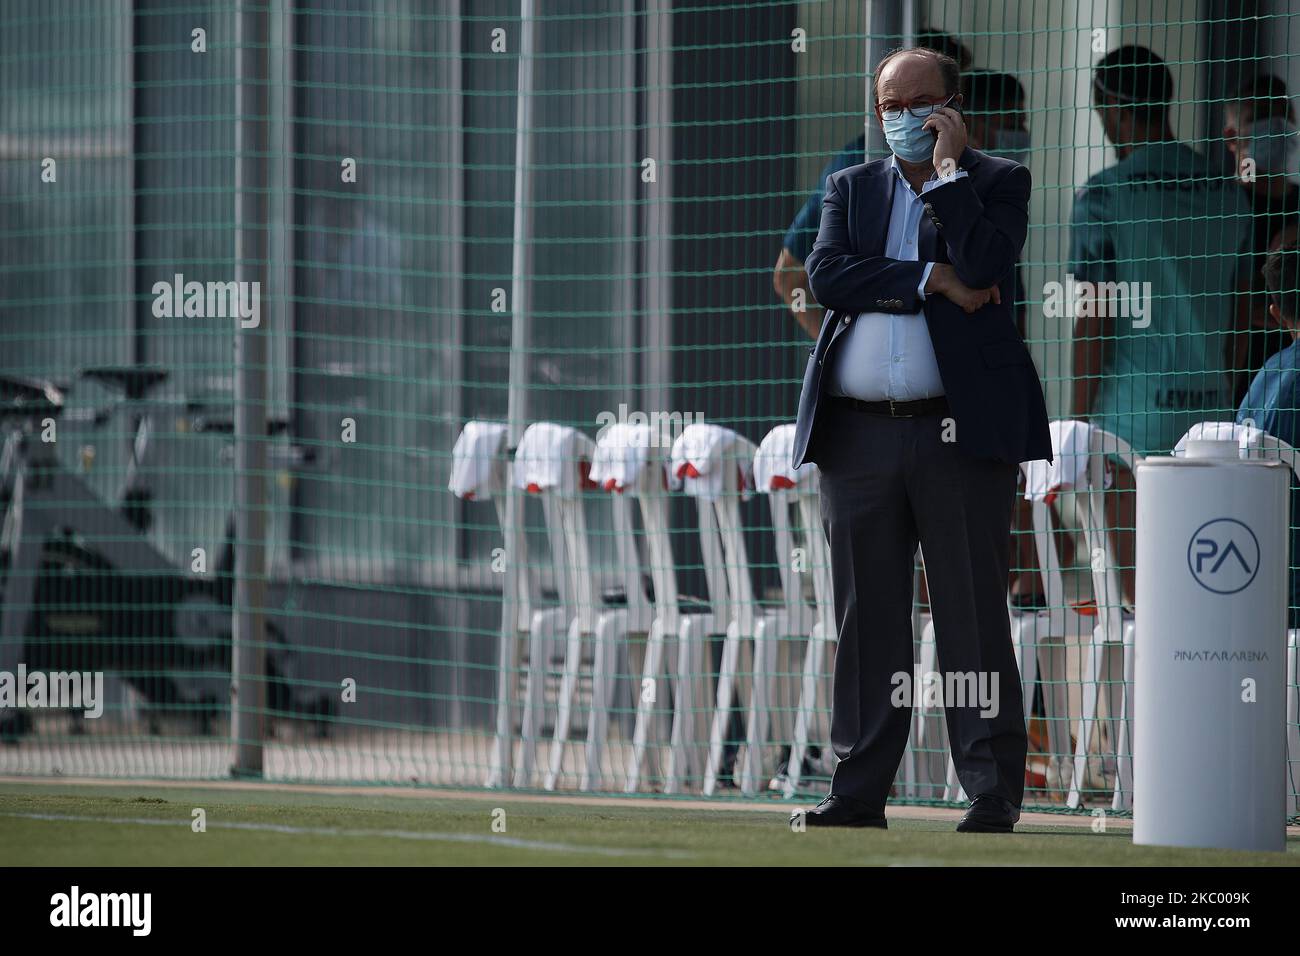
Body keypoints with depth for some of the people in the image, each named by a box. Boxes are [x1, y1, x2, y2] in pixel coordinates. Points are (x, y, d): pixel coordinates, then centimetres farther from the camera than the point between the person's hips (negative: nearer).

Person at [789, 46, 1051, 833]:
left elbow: (983, 266, -12)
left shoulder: (997, 183, 7)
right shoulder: (851, 189, 17)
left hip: (961, 433, -4)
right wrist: (932, 281, -7)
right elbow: (826, 277, 0)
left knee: (974, 616, -4)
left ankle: (993, 792, -2)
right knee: (866, 619, 5)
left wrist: (948, 170, -6)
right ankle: (860, 789, 9)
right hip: (861, 436, 4)